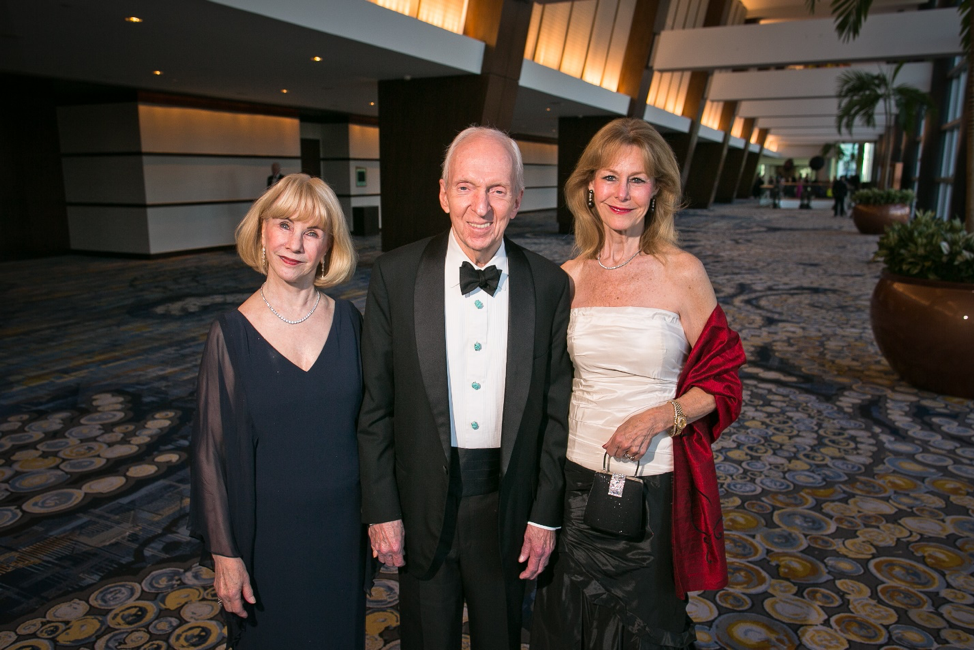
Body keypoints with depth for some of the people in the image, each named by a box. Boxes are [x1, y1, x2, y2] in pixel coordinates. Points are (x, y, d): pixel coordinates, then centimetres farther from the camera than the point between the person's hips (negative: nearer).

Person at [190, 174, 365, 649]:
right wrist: (224, 552, -6)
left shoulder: (348, 322, -5)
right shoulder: (231, 334, -12)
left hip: (344, 522, 2)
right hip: (269, 528, -2)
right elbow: (213, 449, -7)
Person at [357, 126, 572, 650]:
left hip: (508, 502, 1)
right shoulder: (395, 276, -9)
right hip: (423, 503, -1)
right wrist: (381, 509, -4)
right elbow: (375, 405, -5)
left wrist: (546, 514, 0)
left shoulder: (550, 285, -7)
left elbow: (557, 408, -2)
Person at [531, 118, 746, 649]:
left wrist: (657, 417, -20)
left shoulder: (682, 273, -9)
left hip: (652, 482, -2)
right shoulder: (569, 277, 0)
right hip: (577, 474, 3)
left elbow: (720, 383, -4)